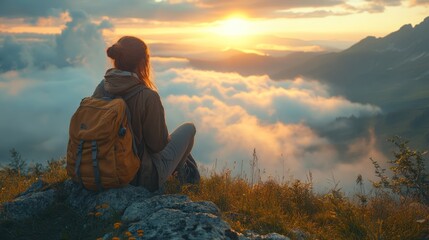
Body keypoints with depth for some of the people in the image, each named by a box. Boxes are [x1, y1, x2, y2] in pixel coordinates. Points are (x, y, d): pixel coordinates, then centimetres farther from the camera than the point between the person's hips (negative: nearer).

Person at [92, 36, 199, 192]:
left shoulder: (102, 88, -11)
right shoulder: (148, 96, -28)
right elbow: (159, 144, -19)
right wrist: (167, 137, 5)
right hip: (144, 175, -6)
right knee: (189, 128, 15)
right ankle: (178, 171, 38)